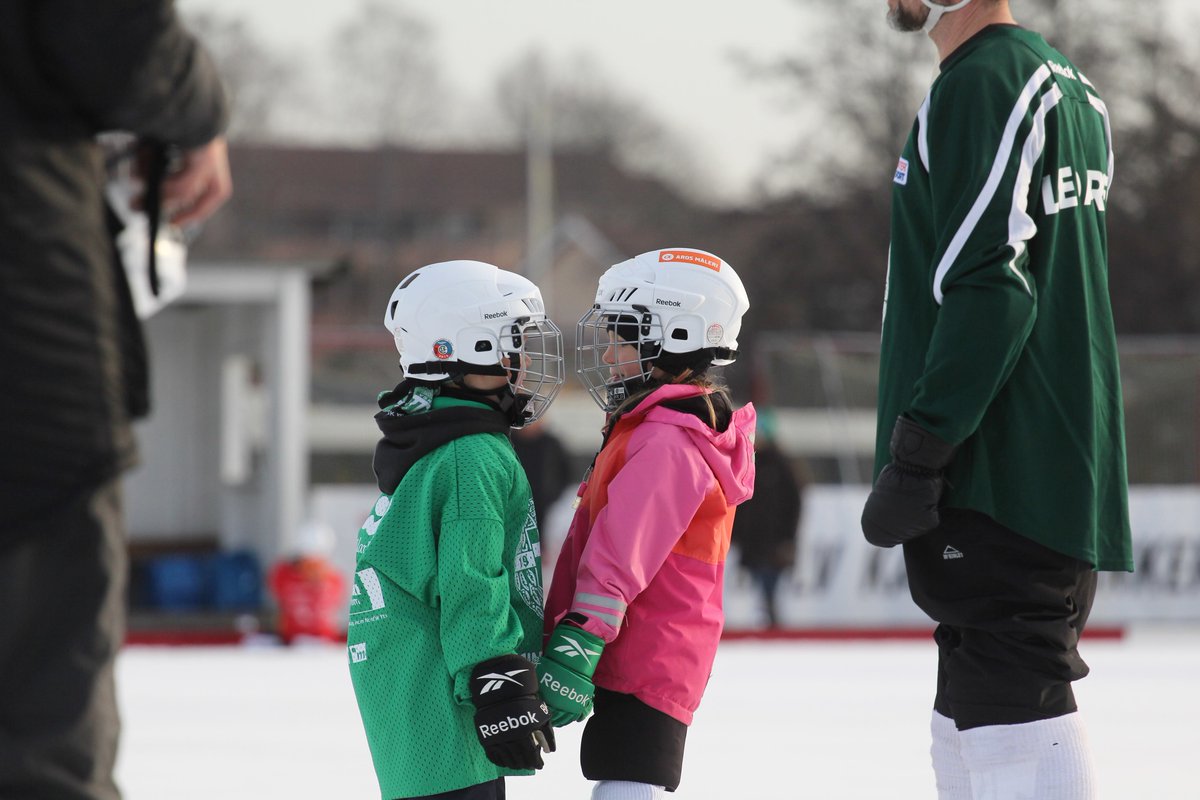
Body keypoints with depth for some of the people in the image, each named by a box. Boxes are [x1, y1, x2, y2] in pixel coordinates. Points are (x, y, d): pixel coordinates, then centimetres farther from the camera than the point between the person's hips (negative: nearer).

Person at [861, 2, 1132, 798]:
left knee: (1011, 724, -14)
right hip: (1066, 485, 10)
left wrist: (917, 454, -20)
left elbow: (988, 288, -20)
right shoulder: (1072, 89, 19)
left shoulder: (984, 84, -12)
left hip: (998, 488, -10)